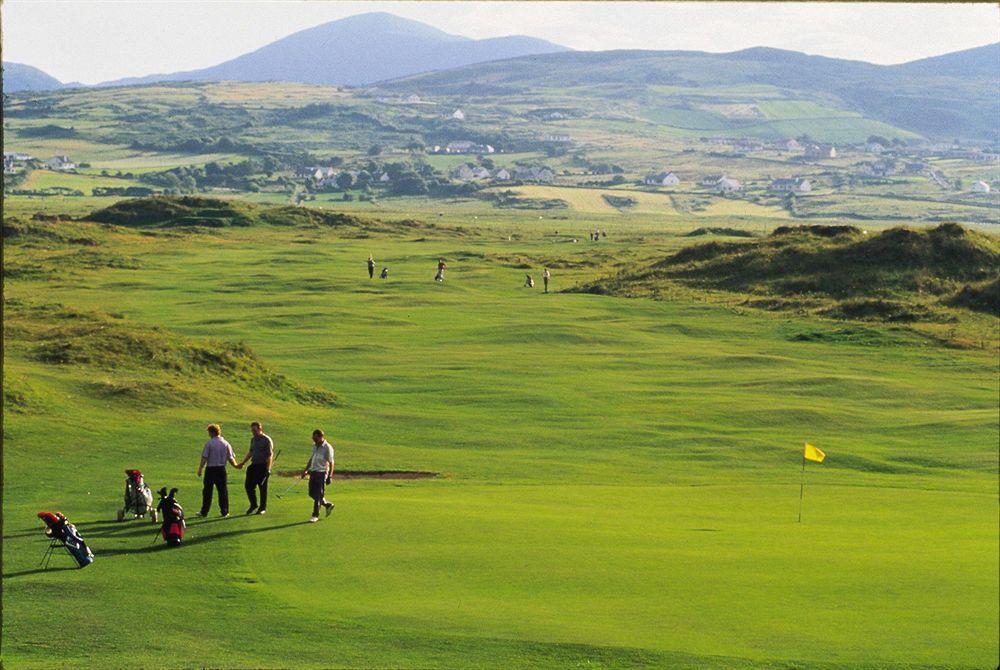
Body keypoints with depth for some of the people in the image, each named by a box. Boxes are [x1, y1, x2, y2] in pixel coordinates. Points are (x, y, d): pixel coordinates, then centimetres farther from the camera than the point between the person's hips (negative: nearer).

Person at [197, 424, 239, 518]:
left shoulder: (209, 443, -8)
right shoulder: (225, 444, 1)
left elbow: (204, 458, -10)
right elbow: (231, 458, 2)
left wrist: (200, 469, -4)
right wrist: (236, 465, 18)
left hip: (210, 469, -2)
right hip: (221, 469, 2)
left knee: (207, 491, 6)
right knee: (223, 490, 8)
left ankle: (204, 512, 10)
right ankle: (224, 512, 7)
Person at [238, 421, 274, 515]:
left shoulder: (267, 440, -9)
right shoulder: (253, 439, 14)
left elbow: (270, 455, -12)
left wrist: (268, 469, -19)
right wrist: (243, 463, 24)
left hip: (263, 466, -7)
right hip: (254, 465, 7)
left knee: (263, 488, -1)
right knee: (248, 485, 3)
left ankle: (263, 508, 9)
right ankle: (253, 505, 19)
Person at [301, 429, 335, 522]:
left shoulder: (327, 448, -12)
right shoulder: (315, 446, 12)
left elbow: (331, 462, -13)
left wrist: (330, 476, -18)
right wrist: (306, 470, 21)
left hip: (322, 473, -8)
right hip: (313, 472, 8)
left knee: (318, 495, -6)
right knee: (312, 493, 10)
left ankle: (315, 515, 2)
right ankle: (328, 505, 28)